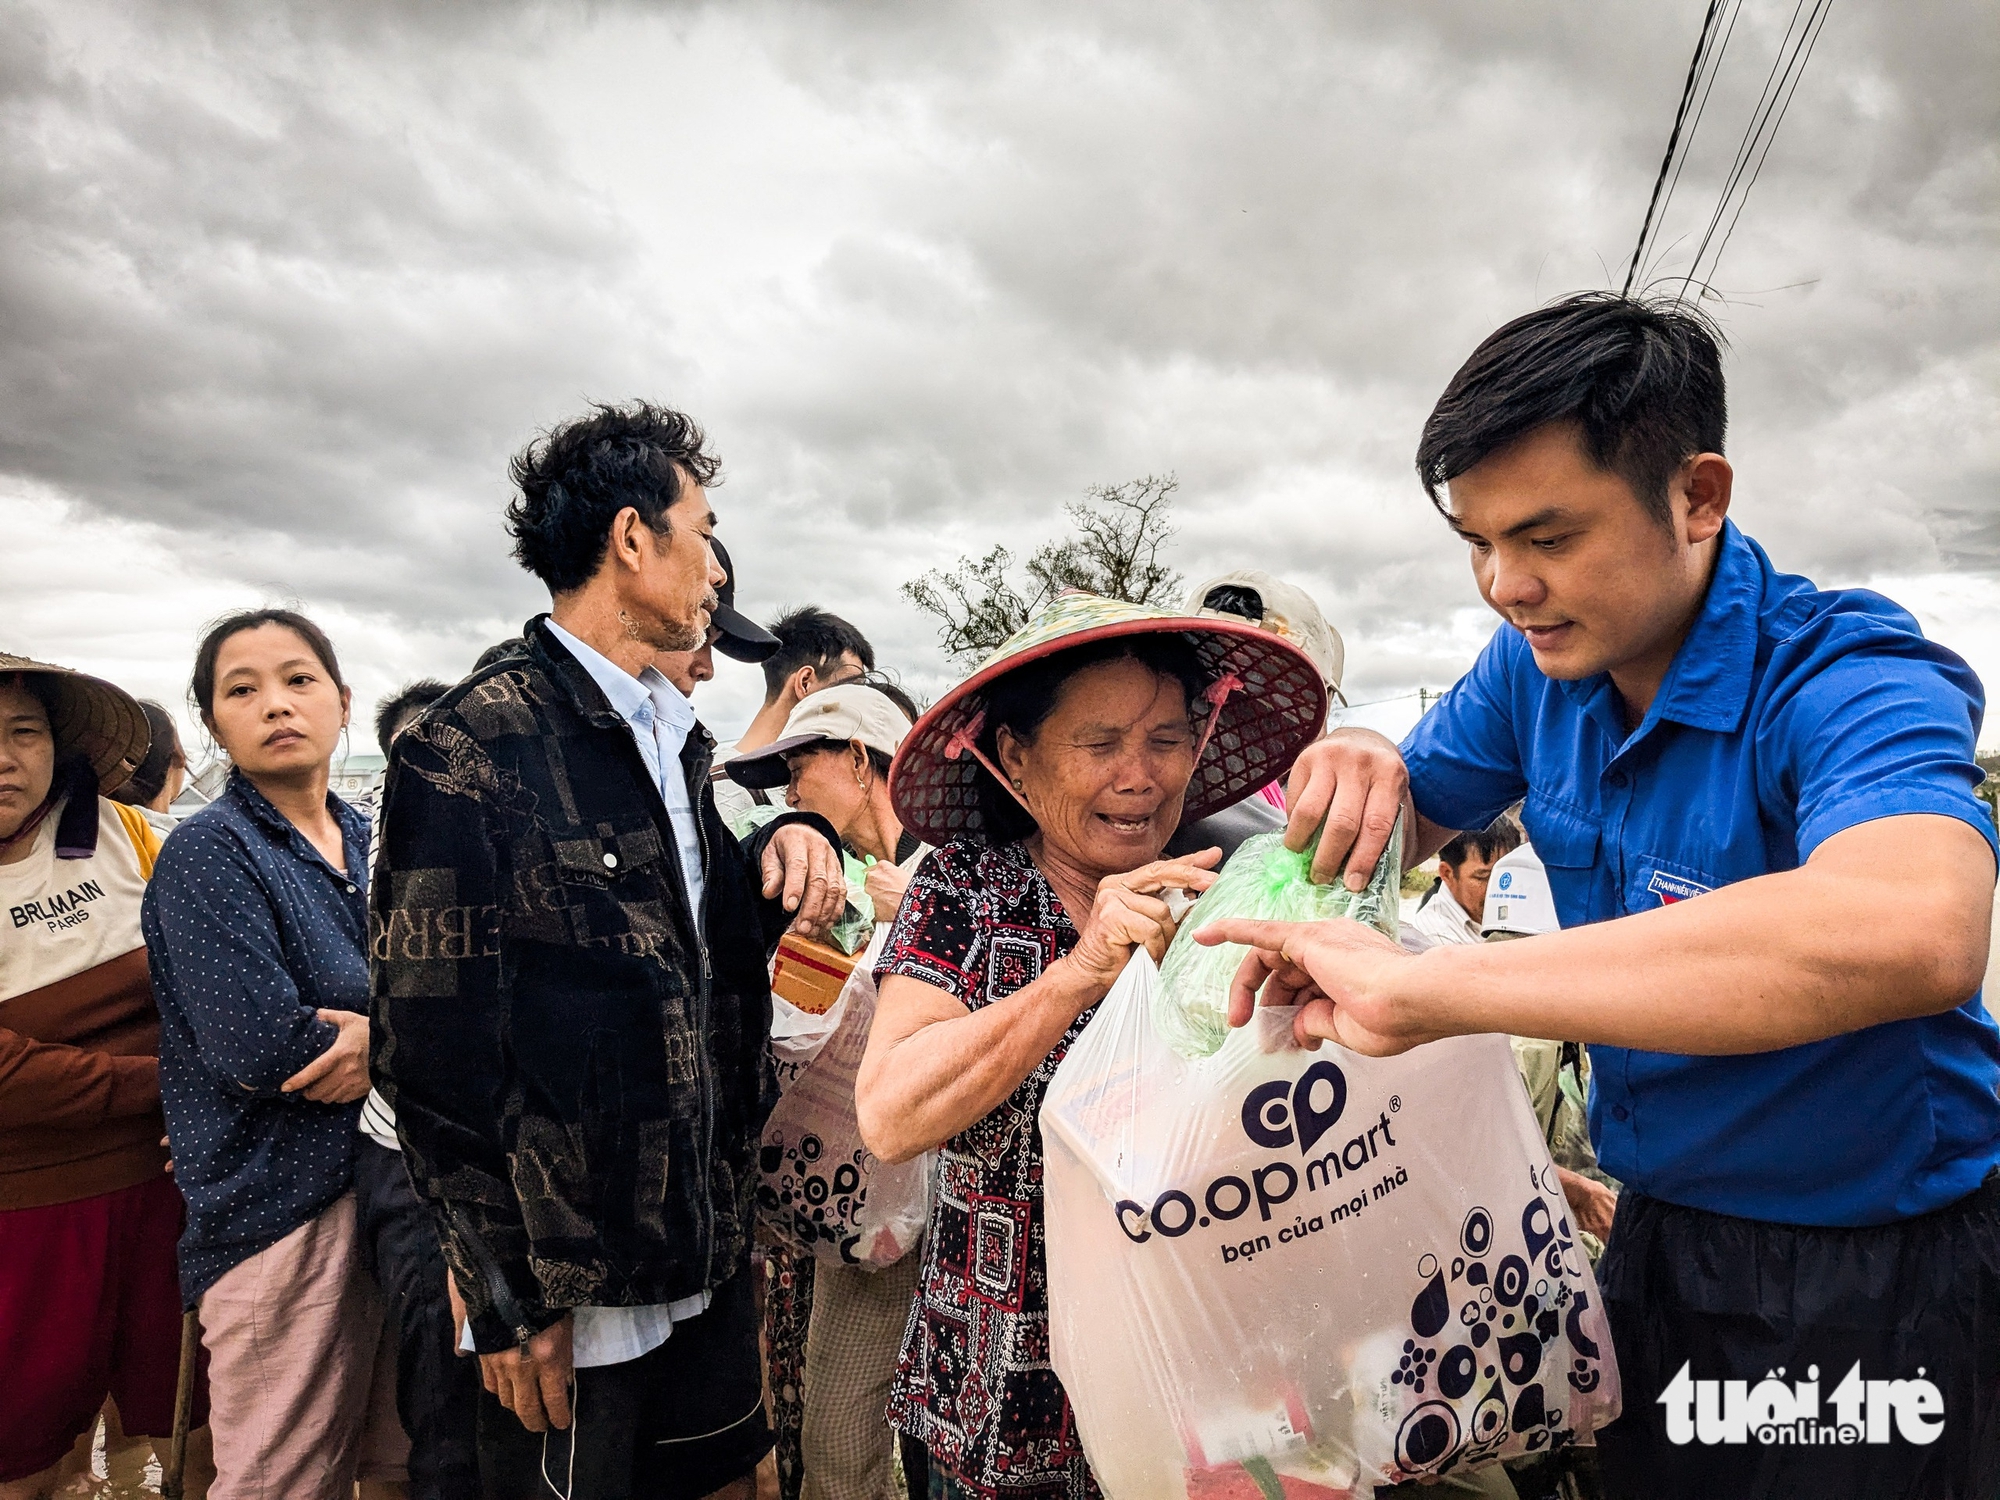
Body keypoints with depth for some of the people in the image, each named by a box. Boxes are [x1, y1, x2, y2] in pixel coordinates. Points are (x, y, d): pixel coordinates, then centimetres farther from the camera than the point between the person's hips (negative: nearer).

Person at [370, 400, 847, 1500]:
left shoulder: (680, 739, 9)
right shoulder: (468, 751, -15)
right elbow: (435, 1048, -15)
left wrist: (787, 841, -2)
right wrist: (507, 1300, -12)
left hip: (710, 1252, 7)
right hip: (568, 1286, -7)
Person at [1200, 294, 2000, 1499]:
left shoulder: (1847, 682, -27)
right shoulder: (1540, 664, -7)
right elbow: (1404, 823, 5)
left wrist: (1421, 991, -49)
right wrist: (1354, 772, -21)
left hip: (1889, 1273, -5)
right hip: (1660, 1238, 6)